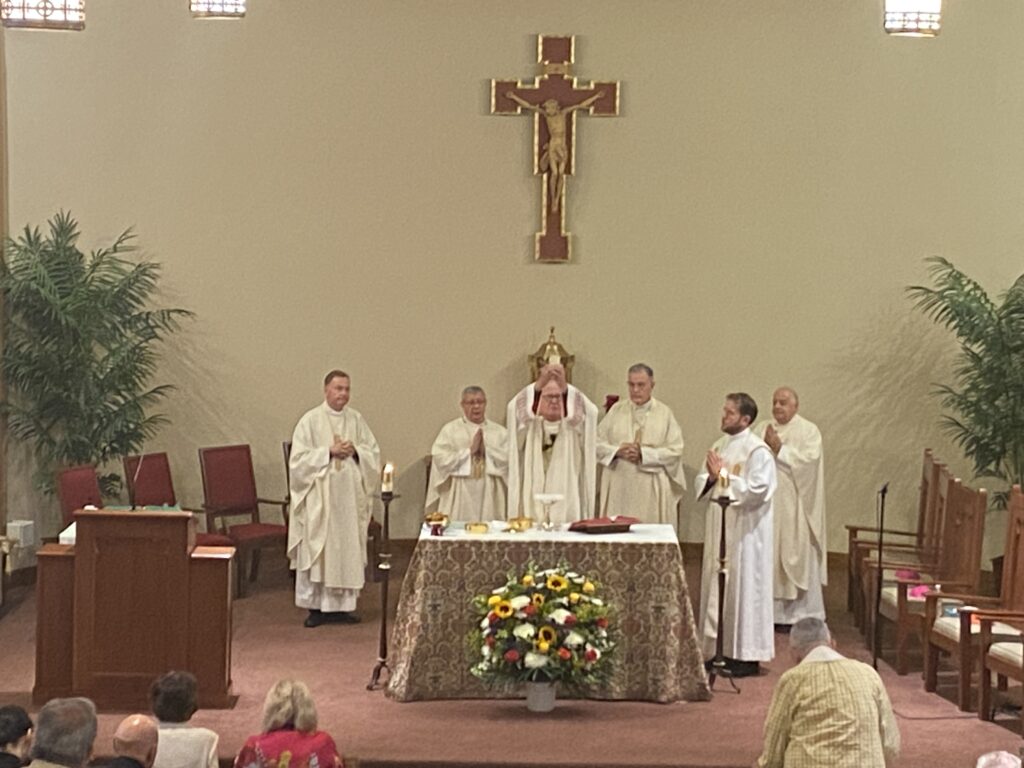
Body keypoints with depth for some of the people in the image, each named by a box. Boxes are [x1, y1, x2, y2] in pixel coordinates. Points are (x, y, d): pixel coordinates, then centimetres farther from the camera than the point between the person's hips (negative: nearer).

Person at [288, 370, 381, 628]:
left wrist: (355, 451, -9)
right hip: (319, 496, -4)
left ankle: (343, 603, 12)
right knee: (317, 549, -2)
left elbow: (374, 452, 10)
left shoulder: (356, 419, 9)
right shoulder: (310, 420, -3)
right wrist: (329, 452, -15)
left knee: (348, 547, 4)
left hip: (350, 496, 4)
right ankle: (315, 605, 4)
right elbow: (299, 458, -8)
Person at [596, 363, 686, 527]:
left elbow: (675, 451, -3)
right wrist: (617, 451, -11)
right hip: (619, 489, 2)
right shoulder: (616, 410, 11)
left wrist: (643, 454, -13)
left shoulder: (664, 413, 4)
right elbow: (597, 443, 7)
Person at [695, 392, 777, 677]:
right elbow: (702, 483, 17)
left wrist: (724, 476, -18)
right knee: (716, 585, 11)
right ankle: (723, 650, 20)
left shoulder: (757, 451, -13)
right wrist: (710, 477, -5)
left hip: (745, 532, -8)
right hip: (719, 528, 8)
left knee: (743, 587, -3)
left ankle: (747, 656, 4)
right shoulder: (720, 447, 12)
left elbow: (757, 491, -22)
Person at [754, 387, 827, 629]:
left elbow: (808, 461, -15)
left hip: (793, 507, -4)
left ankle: (795, 613, 3)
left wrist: (779, 448, -15)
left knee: (795, 557, -3)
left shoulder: (808, 431, -1)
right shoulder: (762, 429, 13)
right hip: (765, 505, 4)